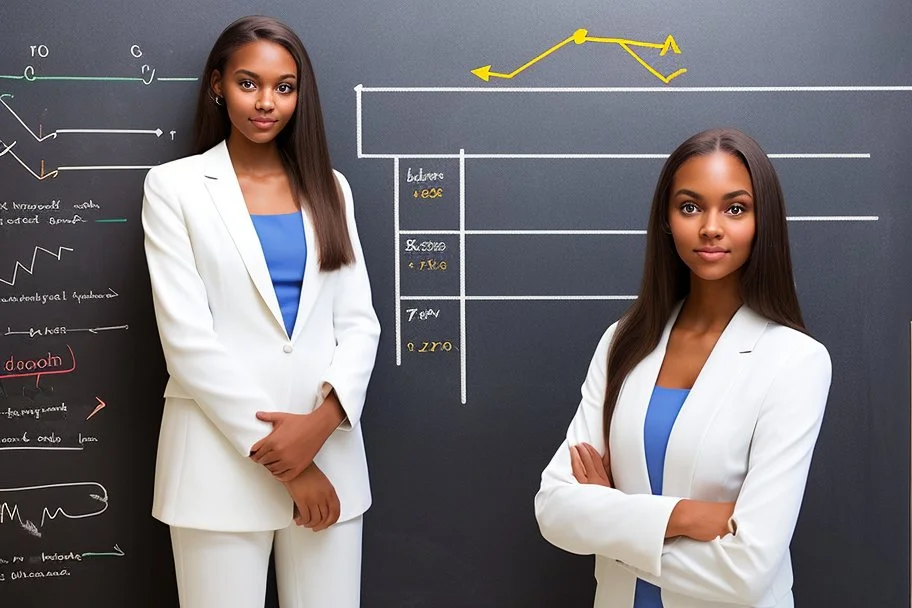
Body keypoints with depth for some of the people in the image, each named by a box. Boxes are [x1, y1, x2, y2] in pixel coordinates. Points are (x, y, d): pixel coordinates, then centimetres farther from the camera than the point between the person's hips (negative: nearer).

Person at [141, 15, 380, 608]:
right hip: (221, 457, -3)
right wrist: (280, 458, -11)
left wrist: (323, 420, -13)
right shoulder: (175, 186, 1)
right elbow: (186, 335, -8)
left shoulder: (329, 187, 11)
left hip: (326, 447, 3)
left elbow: (359, 322, 6)